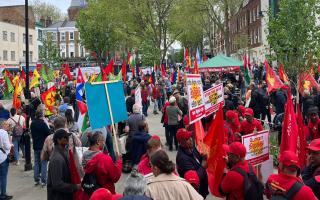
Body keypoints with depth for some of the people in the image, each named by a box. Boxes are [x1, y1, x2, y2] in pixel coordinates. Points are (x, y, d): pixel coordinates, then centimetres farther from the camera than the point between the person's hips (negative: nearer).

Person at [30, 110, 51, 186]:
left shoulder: (32, 124, 3)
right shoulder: (43, 123, -18)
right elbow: (49, 133, -18)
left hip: (35, 146, 6)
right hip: (43, 145, -6)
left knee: (36, 163, 13)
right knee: (44, 163, 1)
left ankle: (36, 180, 15)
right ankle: (43, 181, 0)